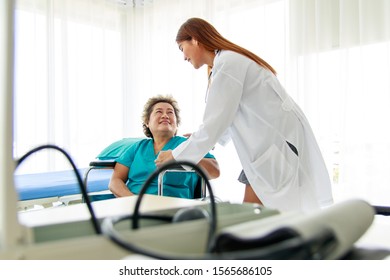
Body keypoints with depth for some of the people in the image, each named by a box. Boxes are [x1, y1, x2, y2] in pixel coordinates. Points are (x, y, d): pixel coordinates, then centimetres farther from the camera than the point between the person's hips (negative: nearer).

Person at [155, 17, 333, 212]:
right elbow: (226, 116, 22)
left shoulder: (227, 63, -15)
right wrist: (198, 138, 24)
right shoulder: (230, 60, 16)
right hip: (266, 143, 10)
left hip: (279, 143, -10)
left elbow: (216, 122, -17)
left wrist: (176, 156, -7)